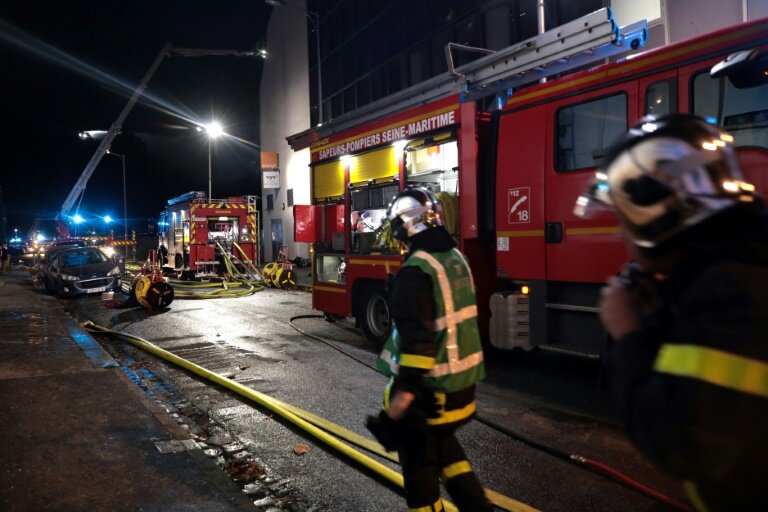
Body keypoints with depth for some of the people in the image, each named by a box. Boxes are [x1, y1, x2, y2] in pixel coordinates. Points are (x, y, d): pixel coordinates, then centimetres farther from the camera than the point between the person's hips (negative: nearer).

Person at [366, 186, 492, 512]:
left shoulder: (416, 269, -21)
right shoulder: (455, 257, 6)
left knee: (418, 458, 9)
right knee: (442, 443, 26)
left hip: (431, 385, -9)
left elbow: (417, 336, -27)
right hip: (462, 376, 9)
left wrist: (405, 389, -24)